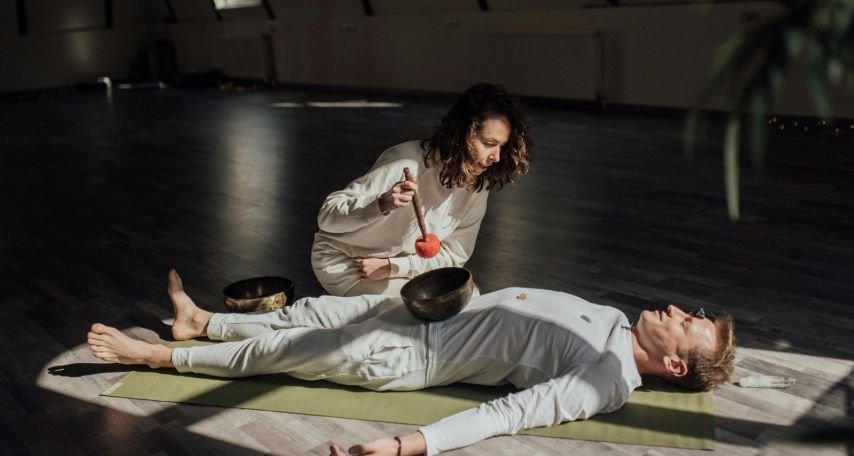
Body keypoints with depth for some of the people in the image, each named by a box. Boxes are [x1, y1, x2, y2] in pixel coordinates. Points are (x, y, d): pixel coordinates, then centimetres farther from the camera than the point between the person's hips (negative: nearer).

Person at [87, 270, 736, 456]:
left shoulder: (608, 382, -21)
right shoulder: (612, 315, 4)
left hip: (411, 358, -7)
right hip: (435, 313, 7)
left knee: (280, 351, 0)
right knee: (314, 310, 14)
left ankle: (161, 355, 18)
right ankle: (203, 322, 36)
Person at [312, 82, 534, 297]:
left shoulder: (479, 184, -12)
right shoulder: (407, 164, -31)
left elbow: (455, 254, -7)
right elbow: (327, 215, -28)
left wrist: (391, 267, -20)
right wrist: (382, 205, -48)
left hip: (399, 262, 6)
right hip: (343, 262, -6)